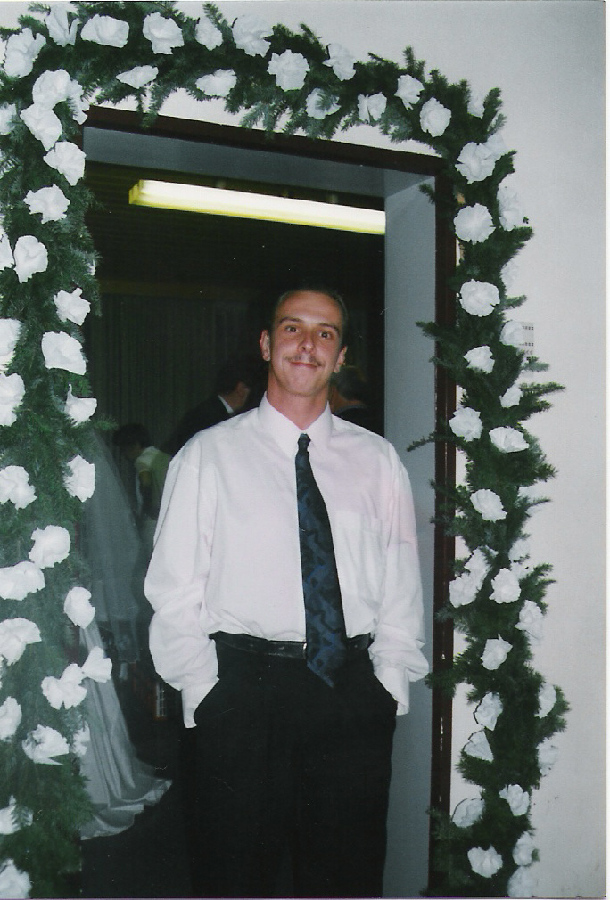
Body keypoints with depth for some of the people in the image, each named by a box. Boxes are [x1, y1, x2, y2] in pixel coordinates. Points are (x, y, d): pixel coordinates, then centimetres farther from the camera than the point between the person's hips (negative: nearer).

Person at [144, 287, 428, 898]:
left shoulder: (377, 460, 8)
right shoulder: (207, 455, 2)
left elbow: (402, 585, 9)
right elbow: (174, 589, 1)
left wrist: (390, 683, 1)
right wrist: (204, 691, -5)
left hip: (355, 695, 2)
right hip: (242, 691, -2)